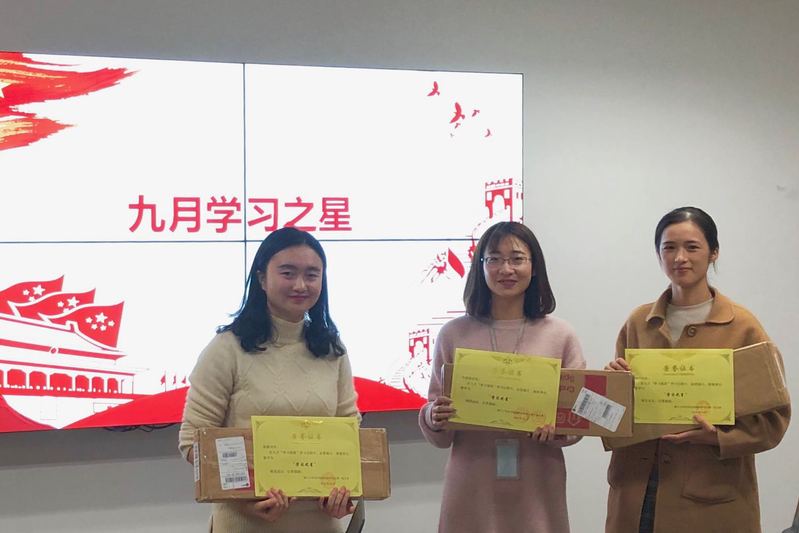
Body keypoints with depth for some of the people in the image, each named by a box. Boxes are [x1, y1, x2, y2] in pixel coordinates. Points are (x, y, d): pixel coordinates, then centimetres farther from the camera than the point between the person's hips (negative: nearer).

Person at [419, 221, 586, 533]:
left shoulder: (560, 335, 2)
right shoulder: (454, 334, 2)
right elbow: (439, 436, 6)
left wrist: (558, 428, -17)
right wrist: (434, 419, -16)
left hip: (537, 492, 0)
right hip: (473, 492, 0)